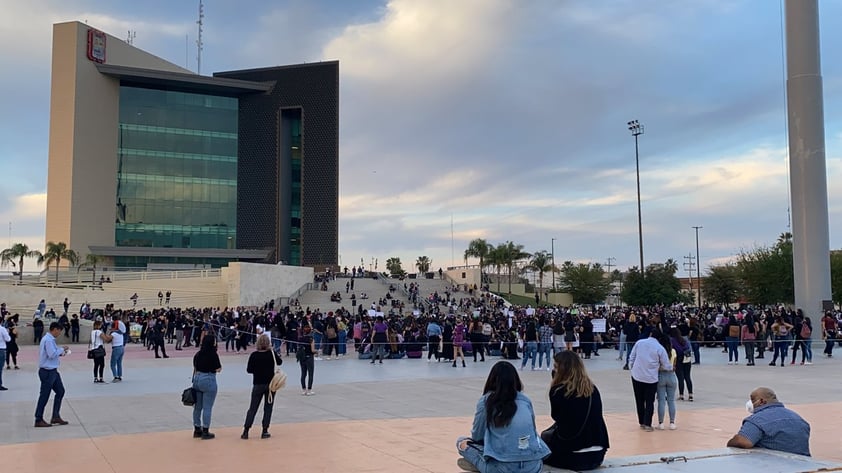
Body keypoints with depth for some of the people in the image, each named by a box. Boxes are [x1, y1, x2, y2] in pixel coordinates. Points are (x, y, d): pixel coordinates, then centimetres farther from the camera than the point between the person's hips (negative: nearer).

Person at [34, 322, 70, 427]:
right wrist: (62, 349, -11)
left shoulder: (50, 339, 13)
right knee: (44, 395, -1)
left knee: (60, 391, 13)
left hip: (52, 371, 10)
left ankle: (55, 416, 18)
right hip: (47, 372, -10)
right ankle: (38, 420, 8)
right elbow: (52, 354, -25)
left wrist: (60, 352, 8)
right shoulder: (48, 340, -18)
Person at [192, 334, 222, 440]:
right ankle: (205, 432, 5)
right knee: (207, 407, 1)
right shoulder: (213, 355, -13)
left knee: (197, 407, 14)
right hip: (208, 381, -7)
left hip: (197, 380, 7)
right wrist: (219, 363, 7)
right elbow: (218, 369, -10)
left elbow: (195, 369, 12)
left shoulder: (198, 354, 6)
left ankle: (197, 430, 23)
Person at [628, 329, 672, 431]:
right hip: (651, 378, -2)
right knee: (649, 402, 7)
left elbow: (631, 357, 2)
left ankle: (642, 422, 21)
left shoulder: (639, 342, -1)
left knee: (639, 400, 14)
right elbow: (666, 366, -2)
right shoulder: (660, 348, -8)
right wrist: (672, 367, 19)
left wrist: (631, 368, 16)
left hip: (637, 376, 2)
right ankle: (647, 424, 1)